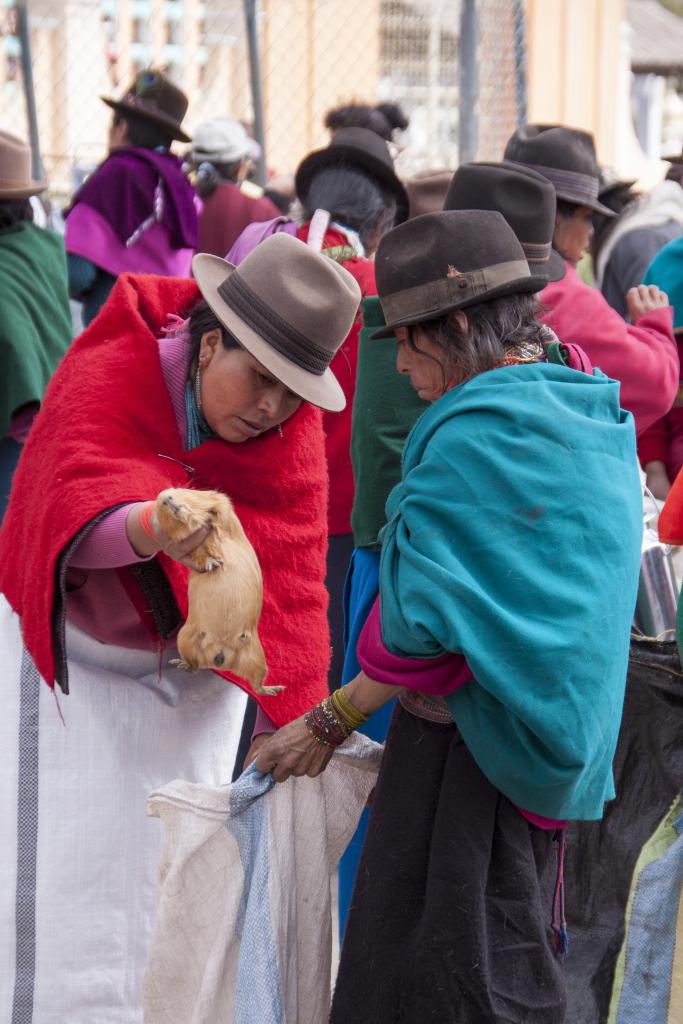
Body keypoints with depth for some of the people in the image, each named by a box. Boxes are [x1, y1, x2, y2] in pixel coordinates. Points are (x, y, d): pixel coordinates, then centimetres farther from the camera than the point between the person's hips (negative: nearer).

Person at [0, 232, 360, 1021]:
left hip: (192, 668, 4)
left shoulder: (291, 428, -12)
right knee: (71, 867, -5)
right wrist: (153, 527, -64)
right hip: (73, 662, -3)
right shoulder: (109, 373, -25)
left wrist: (299, 717, -30)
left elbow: (290, 575, -19)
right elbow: (80, 518, -41)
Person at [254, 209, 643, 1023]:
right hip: (555, 751, 9)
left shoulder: (476, 435, -19)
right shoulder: (591, 421, 8)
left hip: (469, 756, -9)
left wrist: (330, 723, -7)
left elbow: (422, 626, -19)